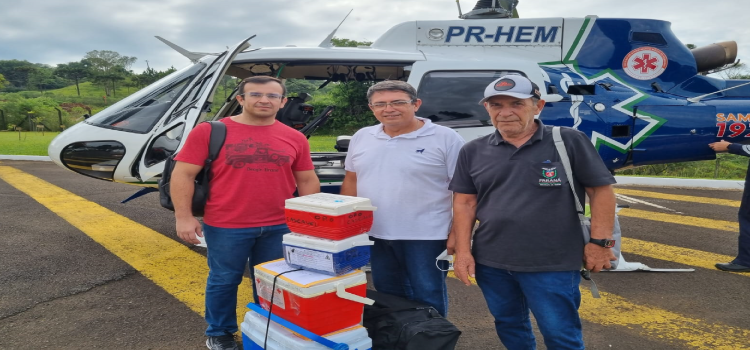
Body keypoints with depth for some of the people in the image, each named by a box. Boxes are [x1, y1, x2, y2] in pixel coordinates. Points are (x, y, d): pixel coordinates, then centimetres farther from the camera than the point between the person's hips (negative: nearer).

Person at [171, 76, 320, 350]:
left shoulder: (295, 138, 4)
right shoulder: (210, 132, -4)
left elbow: (307, 180, 11)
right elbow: (183, 174, -4)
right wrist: (184, 216, -10)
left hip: (279, 227, 3)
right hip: (225, 227, -2)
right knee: (223, 282, 11)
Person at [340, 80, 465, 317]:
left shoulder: (445, 139, -10)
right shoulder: (361, 138, 6)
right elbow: (351, 181, 13)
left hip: (426, 237, -5)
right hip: (374, 236, 5)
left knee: (427, 302, 7)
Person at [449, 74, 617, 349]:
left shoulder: (569, 142, -6)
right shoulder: (473, 152, 4)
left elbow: (601, 190, -3)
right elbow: (464, 202, 6)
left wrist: (600, 242, -6)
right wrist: (463, 251, 1)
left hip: (552, 264, -3)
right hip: (490, 263, 4)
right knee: (508, 326, 20)